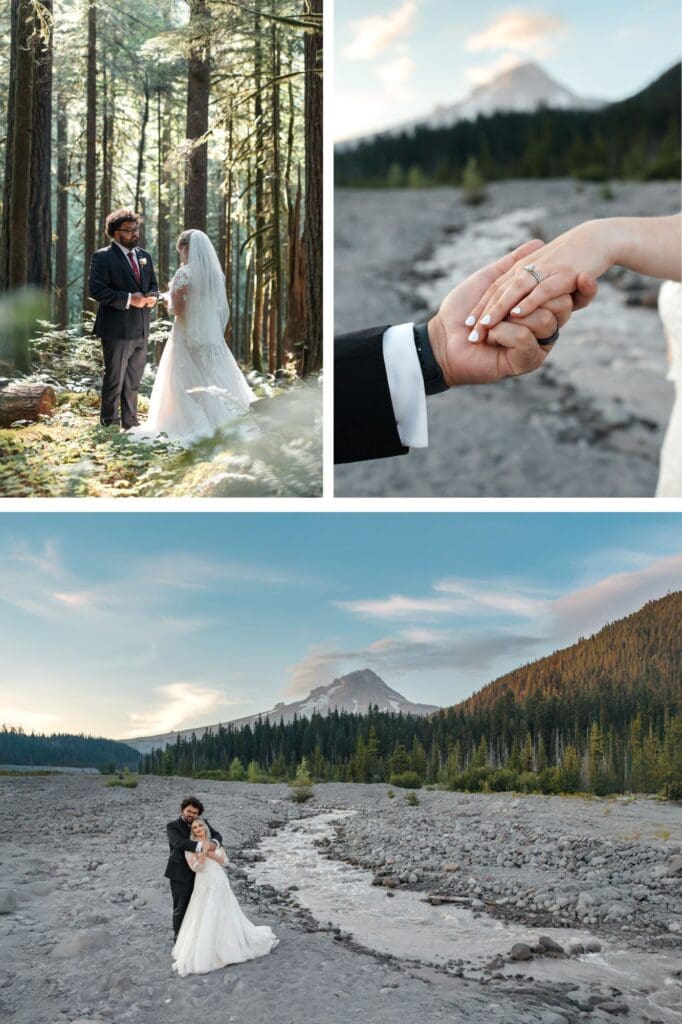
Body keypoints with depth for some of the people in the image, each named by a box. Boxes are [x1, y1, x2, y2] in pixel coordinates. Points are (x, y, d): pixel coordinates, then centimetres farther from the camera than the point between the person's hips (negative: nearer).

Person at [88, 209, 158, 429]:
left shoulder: (145, 256, 14)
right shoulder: (103, 257, -8)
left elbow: (153, 284, 21)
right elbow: (96, 289, -16)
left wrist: (152, 296, -3)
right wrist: (128, 299, -22)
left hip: (141, 329, 7)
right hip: (117, 330, -6)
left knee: (133, 381, 14)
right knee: (115, 380, 2)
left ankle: (130, 423, 24)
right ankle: (109, 424, 12)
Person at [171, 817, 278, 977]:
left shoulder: (214, 843, 10)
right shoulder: (190, 847, -2)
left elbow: (224, 860, 3)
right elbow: (195, 867, -12)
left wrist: (209, 853, -10)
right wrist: (204, 852, -18)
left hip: (220, 884, 3)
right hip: (205, 886, -3)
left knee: (227, 916, 12)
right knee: (204, 921, -4)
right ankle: (200, 956, 1)